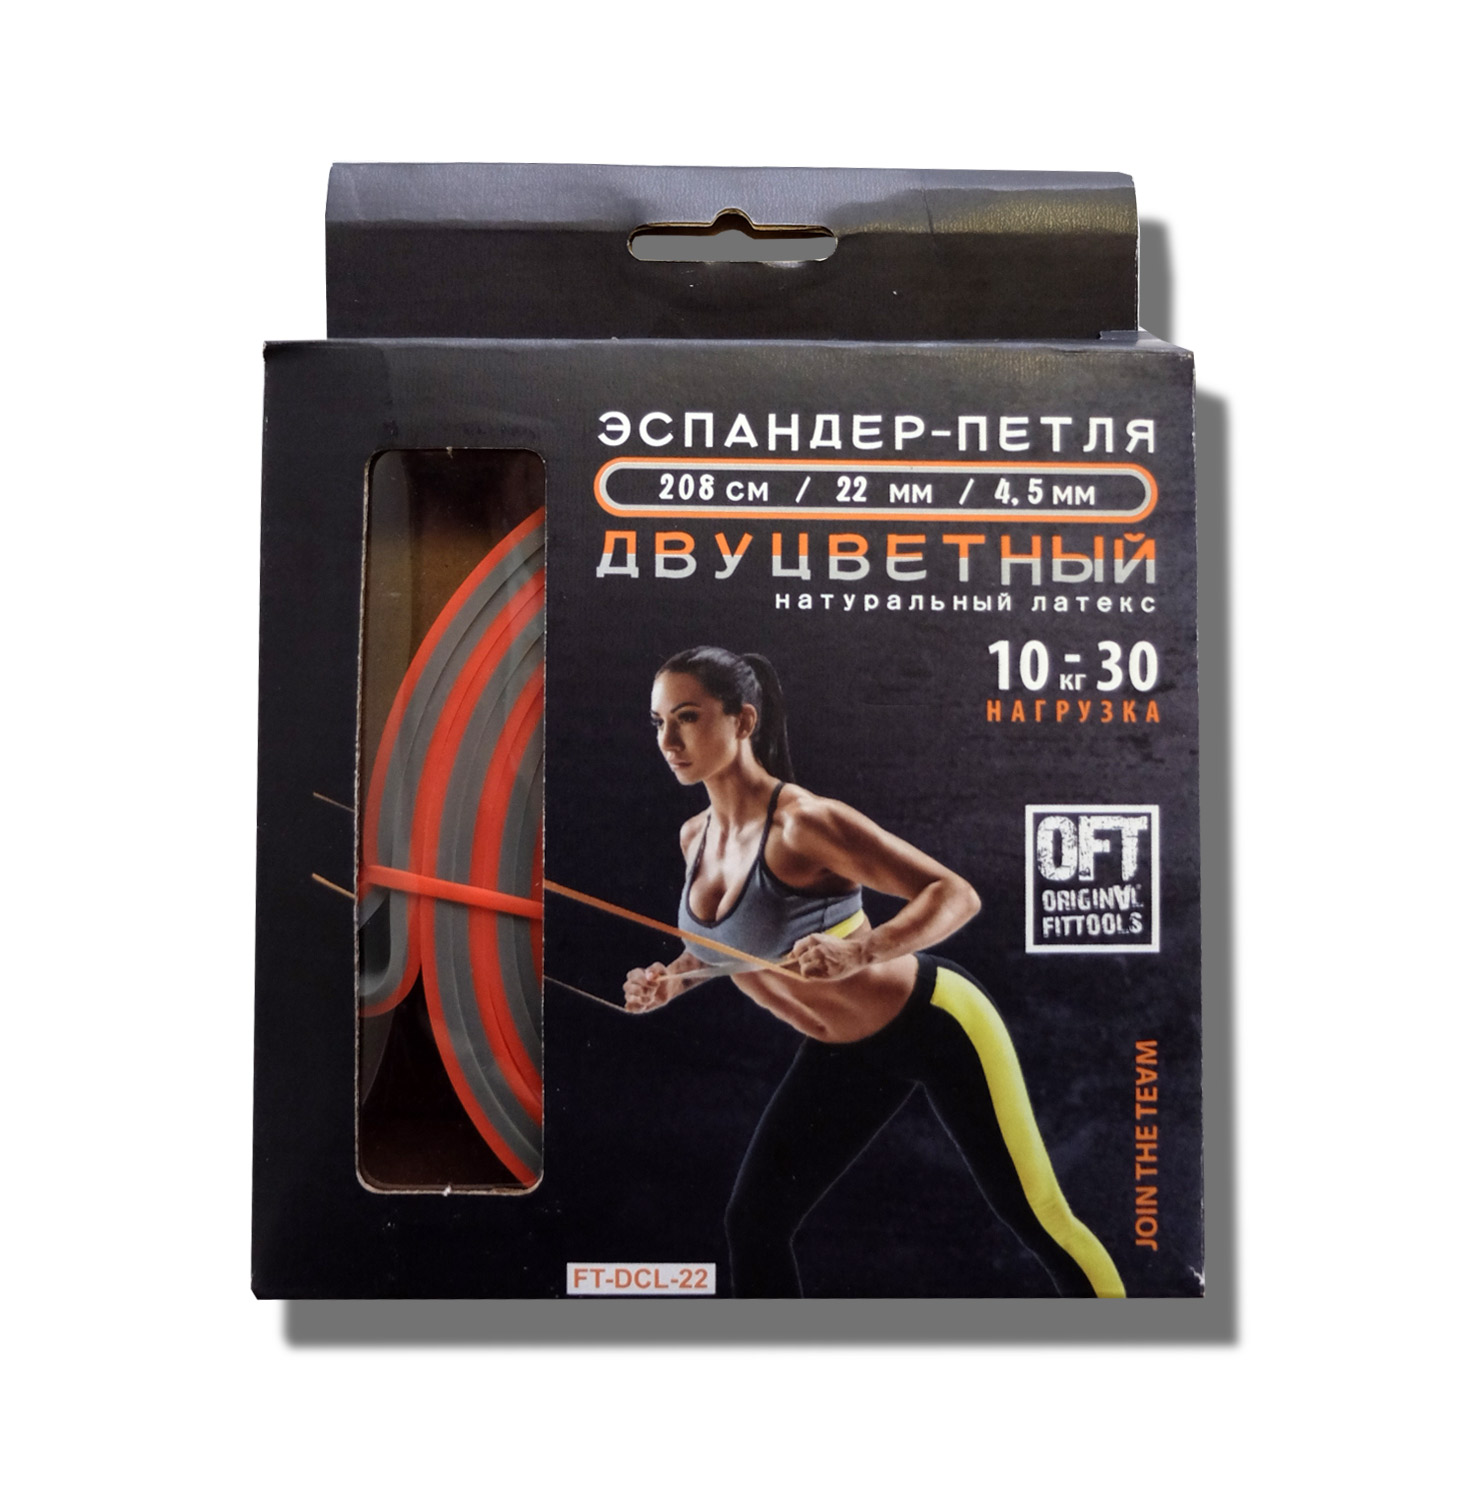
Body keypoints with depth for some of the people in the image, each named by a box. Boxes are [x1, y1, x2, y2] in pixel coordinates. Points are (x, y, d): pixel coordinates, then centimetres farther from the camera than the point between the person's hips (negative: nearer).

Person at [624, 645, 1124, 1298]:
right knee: (752, 1220, 5)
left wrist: (860, 951, -43)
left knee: (1038, 1218, 4)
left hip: (935, 1023, -7)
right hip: (841, 1053, 7)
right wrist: (674, 978, -3)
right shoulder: (696, 838, -3)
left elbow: (956, 894, -28)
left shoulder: (803, 822, -27)